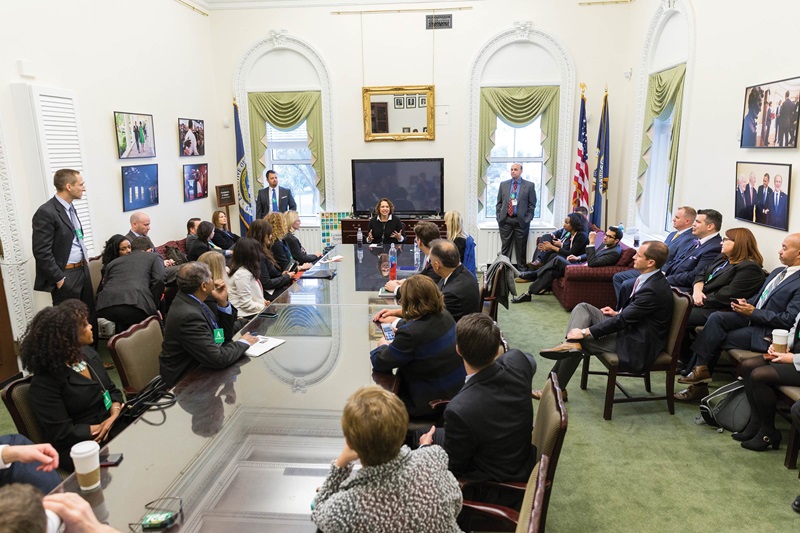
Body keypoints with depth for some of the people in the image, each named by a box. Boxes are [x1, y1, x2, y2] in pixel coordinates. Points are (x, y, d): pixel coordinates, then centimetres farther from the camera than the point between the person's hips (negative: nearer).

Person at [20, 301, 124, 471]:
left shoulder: (88, 354, 5)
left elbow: (112, 390, 11)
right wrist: (104, 427, -16)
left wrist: (116, 413, -10)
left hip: (113, 423, 7)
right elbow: (62, 433, -17)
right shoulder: (45, 382, -17)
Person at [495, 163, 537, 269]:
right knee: (505, 248, 5)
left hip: (521, 221, -2)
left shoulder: (529, 185, 2)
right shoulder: (503, 184, 10)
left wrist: (527, 219, -5)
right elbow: (499, 203, 12)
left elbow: (532, 204, 2)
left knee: (521, 249, 4)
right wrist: (499, 216, 2)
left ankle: (521, 270, 14)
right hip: (505, 220, 2)